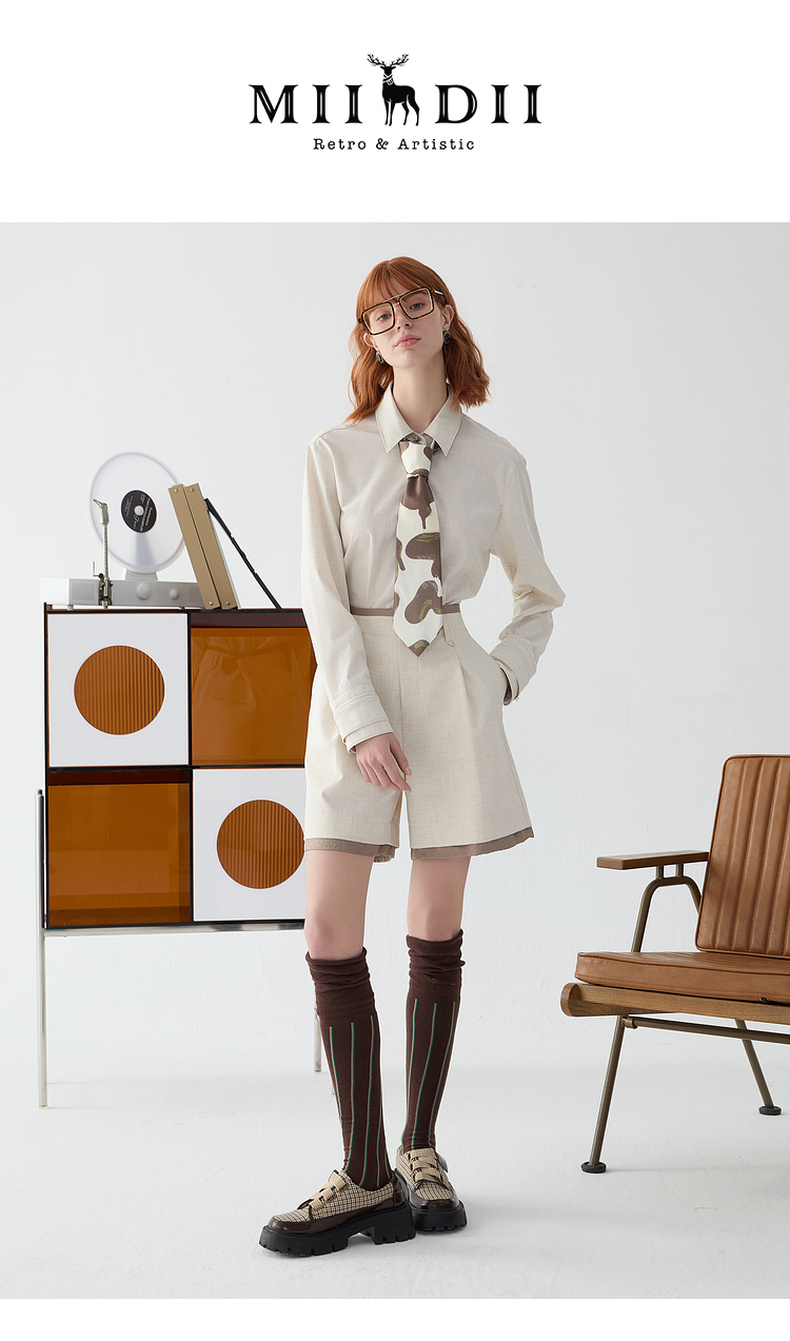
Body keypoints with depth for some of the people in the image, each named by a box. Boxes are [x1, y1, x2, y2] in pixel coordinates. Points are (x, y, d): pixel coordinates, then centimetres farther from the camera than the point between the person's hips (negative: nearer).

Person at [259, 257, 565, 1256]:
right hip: (353, 687, 0)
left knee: (436, 931, 6)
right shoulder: (335, 455, 2)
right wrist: (364, 718, -13)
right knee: (330, 934, -7)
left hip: (453, 687, 1)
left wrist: (505, 676, 5)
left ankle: (420, 1151, 20)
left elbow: (540, 593, 19)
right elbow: (324, 598, -4)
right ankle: (365, 1179, 2)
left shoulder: (495, 462, 5)